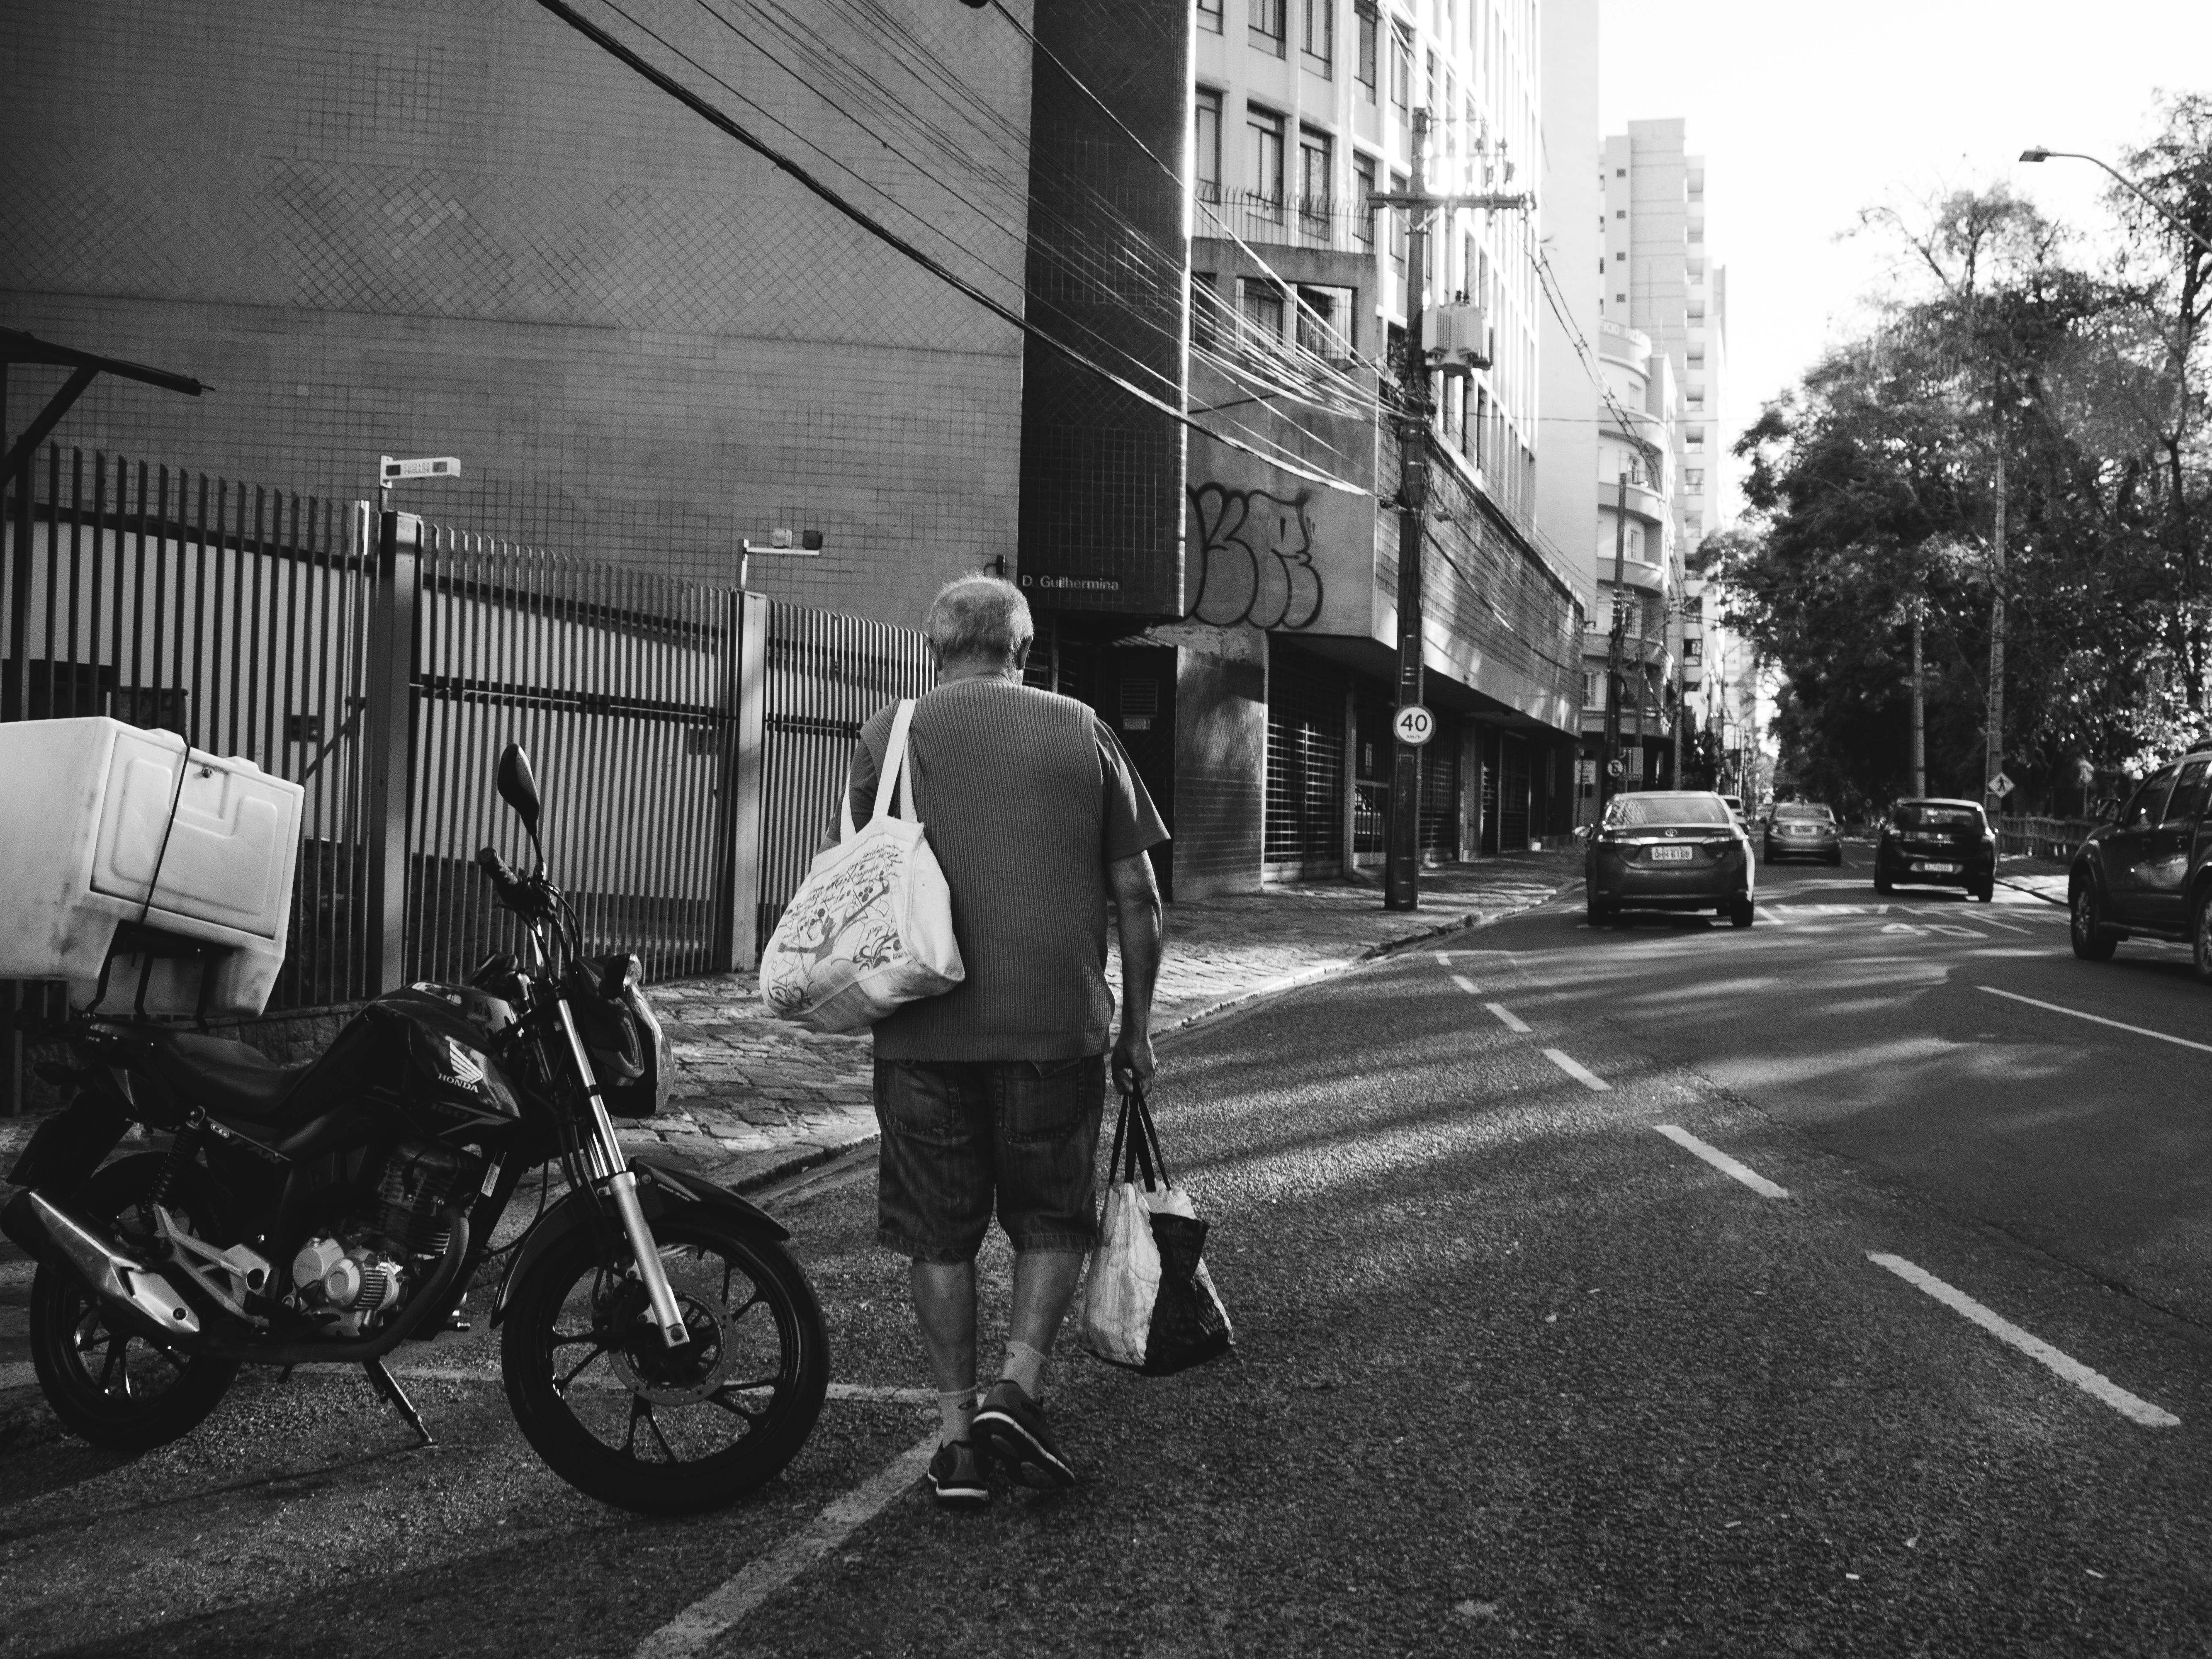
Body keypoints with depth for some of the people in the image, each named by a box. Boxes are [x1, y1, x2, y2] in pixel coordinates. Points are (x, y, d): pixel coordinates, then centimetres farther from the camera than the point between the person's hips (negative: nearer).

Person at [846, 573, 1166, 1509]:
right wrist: (1137, 1024, 13)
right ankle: (1017, 1388, -1)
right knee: (1053, 1220, 15)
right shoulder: (1082, 731, 5)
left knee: (939, 1234, 11)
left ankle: (957, 1432, 13)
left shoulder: (890, 734, 5)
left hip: (923, 1030, 1)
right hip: (1056, 1023, 0)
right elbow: (1136, 894, 4)